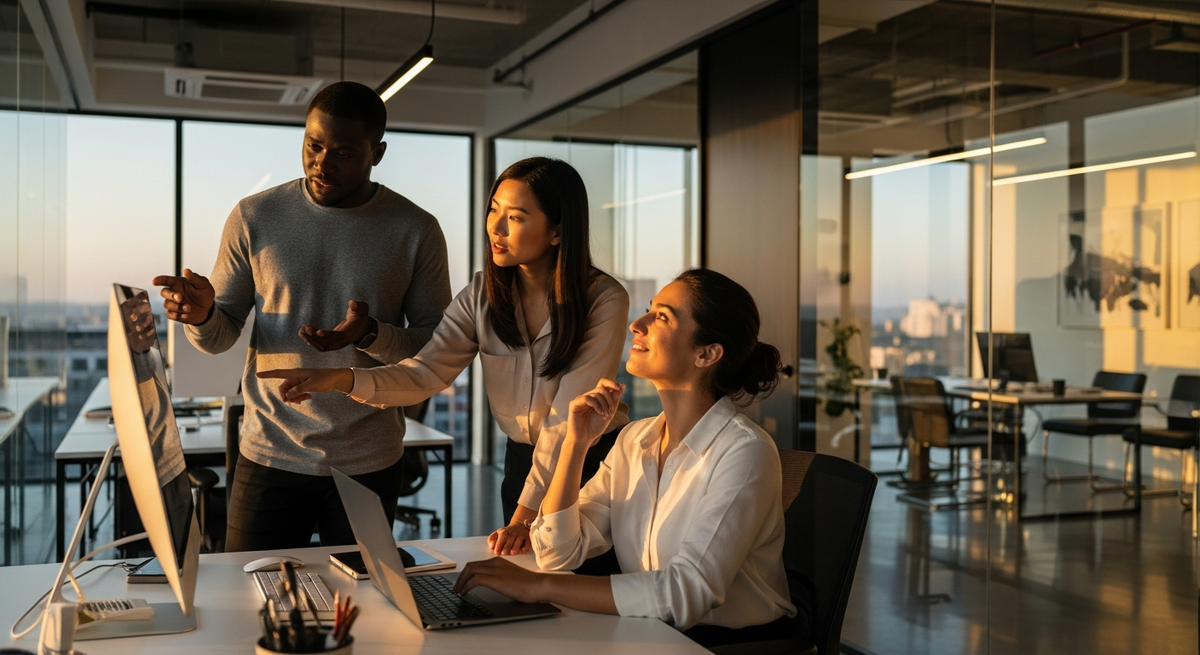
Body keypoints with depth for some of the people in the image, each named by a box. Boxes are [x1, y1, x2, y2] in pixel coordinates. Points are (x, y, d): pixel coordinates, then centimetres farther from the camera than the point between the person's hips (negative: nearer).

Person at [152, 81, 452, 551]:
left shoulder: (416, 230, -4)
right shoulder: (255, 217, -1)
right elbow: (222, 335, 3)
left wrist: (371, 335, -20)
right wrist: (202, 315, -20)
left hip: (369, 463, 0)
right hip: (270, 455, 0)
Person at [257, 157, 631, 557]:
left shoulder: (603, 301, -20)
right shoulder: (483, 294, -5)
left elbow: (571, 419, -22)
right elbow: (425, 373, -14)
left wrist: (526, 514, -24)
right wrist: (344, 379, -31)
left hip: (592, 461, -4)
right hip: (523, 459, 4)